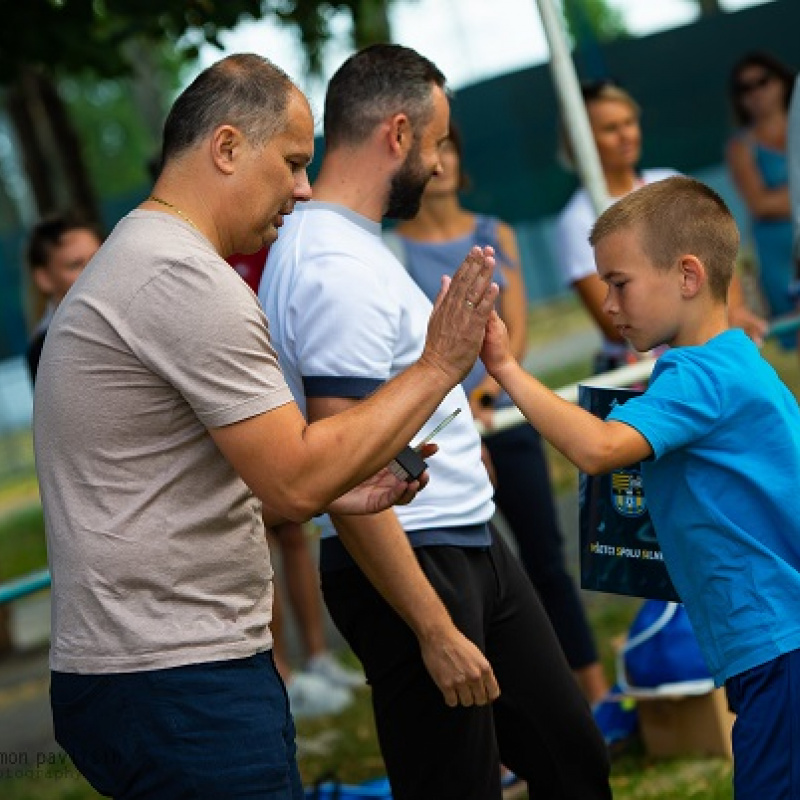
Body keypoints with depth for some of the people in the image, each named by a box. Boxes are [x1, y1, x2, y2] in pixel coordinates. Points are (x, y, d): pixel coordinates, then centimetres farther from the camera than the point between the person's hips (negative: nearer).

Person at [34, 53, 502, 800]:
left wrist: (335, 492, 12)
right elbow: (296, 479, -18)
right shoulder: (186, 280, -16)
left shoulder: (130, 265, 19)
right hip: (182, 684, -10)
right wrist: (438, 368, -10)